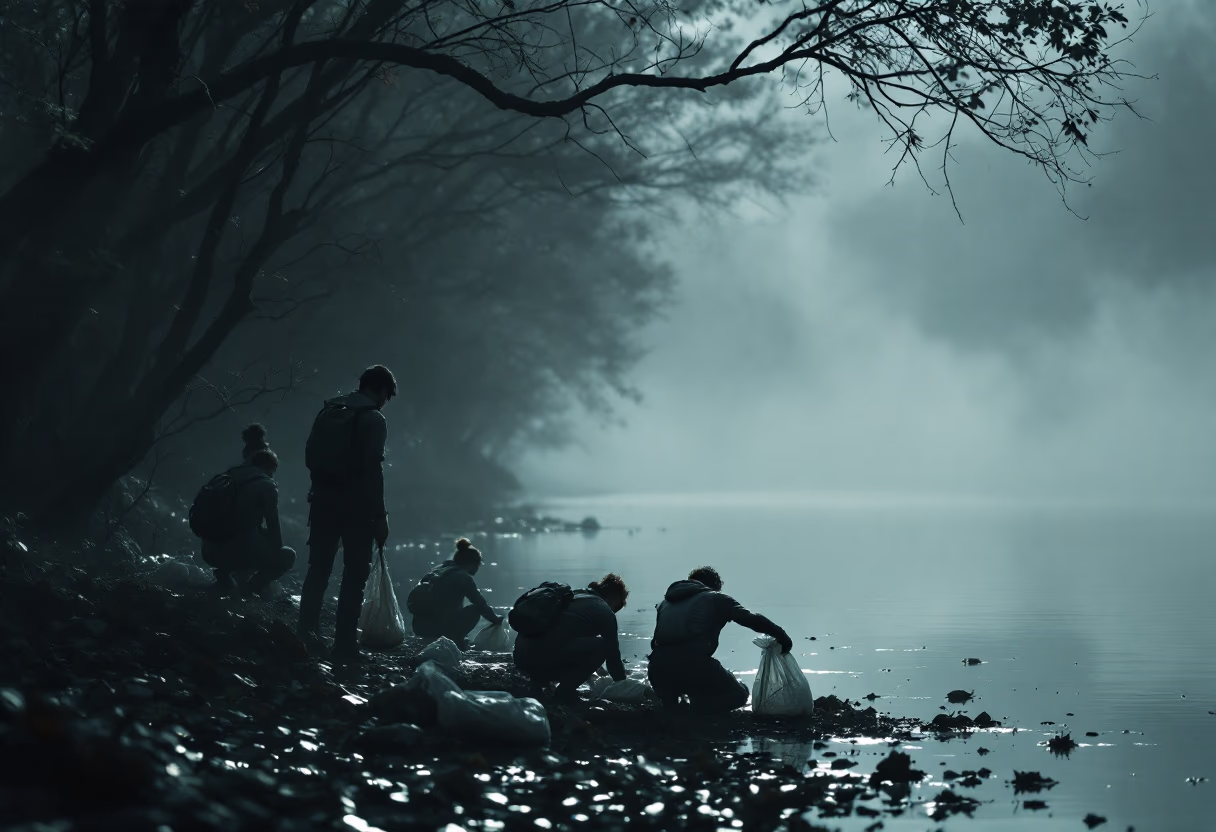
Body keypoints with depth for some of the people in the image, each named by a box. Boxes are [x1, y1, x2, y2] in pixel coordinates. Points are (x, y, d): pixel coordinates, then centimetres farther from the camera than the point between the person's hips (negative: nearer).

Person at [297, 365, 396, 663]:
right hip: (356, 504, -6)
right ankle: (345, 643, -5)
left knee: (318, 568, 12)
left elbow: (310, 455, 11)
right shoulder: (373, 418, -9)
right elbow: (372, 469, -15)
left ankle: (307, 633, 9)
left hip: (322, 500, 6)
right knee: (355, 573, -1)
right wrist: (379, 515, -13)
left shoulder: (329, 410, 12)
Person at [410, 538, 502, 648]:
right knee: (476, 609, 7)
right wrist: (496, 619, 17)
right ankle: (455, 640, 2)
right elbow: (481, 603, 0)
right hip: (439, 627, -8)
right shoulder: (463, 577, -4)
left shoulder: (438, 569, 18)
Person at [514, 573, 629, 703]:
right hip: (545, 658, -9)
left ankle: (538, 681, 19)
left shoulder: (570, 596, 32)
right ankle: (566, 689, -3)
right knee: (602, 645, 2)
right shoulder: (604, 611, 8)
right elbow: (613, 654, 14)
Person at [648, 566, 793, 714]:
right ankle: (697, 707, -5)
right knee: (738, 695, 16)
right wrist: (781, 636, 13)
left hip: (659, 668, 5)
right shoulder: (716, 598, 16)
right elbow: (752, 619, 6)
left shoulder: (667, 602, 30)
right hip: (693, 663, -5)